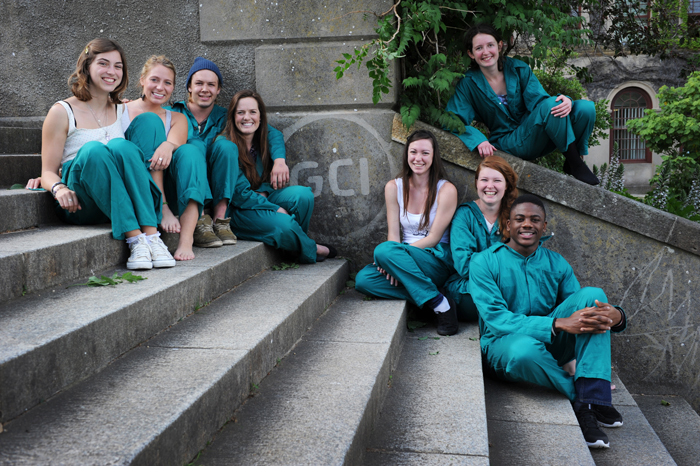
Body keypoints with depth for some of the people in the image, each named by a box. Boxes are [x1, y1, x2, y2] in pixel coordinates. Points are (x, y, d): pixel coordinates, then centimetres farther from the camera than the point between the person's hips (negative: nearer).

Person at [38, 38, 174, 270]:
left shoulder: (125, 111, 16)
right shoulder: (62, 112, 4)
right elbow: (48, 172, 2)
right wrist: (59, 188, -20)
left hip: (121, 203, 2)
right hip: (79, 205, -2)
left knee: (121, 146, -27)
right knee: (93, 149, -31)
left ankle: (151, 236, -38)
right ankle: (135, 239, -40)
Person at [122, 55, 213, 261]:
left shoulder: (177, 118, 18)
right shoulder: (122, 110, 10)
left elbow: (176, 142, -5)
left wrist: (168, 146, -32)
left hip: (168, 190, 2)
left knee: (190, 152, -27)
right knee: (149, 120, -17)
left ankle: (186, 238, -43)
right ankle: (162, 210, -33)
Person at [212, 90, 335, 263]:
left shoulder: (261, 139, 5)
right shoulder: (225, 145, -18)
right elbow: (239, 193, -19)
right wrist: (276, 209, -18)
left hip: (260, 199, 7)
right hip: (235, 211, -7)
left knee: (303, 194, -16)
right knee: (284, 224, -29)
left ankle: (293, 243, 1)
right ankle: (310, 250, 3)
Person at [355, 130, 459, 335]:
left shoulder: (446, 190, -7)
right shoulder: (394, 187, 5)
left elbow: (433, 238, -9)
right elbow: (393, 233, 1)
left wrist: (390, 255, -18)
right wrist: (393, 263, -20)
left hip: (438, 262, -4)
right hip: (406, 262, 4)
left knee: (384, 250, -31)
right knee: (363, 279, -24)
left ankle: (441, 305, -26)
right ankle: (432, 299, -23)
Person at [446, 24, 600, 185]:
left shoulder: (519, 69, 3)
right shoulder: (469, 84, -4)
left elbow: (537, 99, -5)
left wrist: (565, 102, -27)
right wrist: (479, 141, -28)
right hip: (509, 143, -4)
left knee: (586, 108, -17)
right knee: (551, 105, -30)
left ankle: (572, 162, -3)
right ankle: (576, 166, -19)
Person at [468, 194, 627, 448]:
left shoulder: (557, 264, 7)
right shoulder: (484, 262, -7)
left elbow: (582, 311, 5)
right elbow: (496, 318, -18)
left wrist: (616, 317, -22)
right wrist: (560, 323, -29)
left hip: (551, 344, 5)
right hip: (504, 344, -5)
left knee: (592, 294, -17)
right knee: (524, 347, -41)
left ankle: (592, 397, -27)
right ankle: (579, 396, -14)